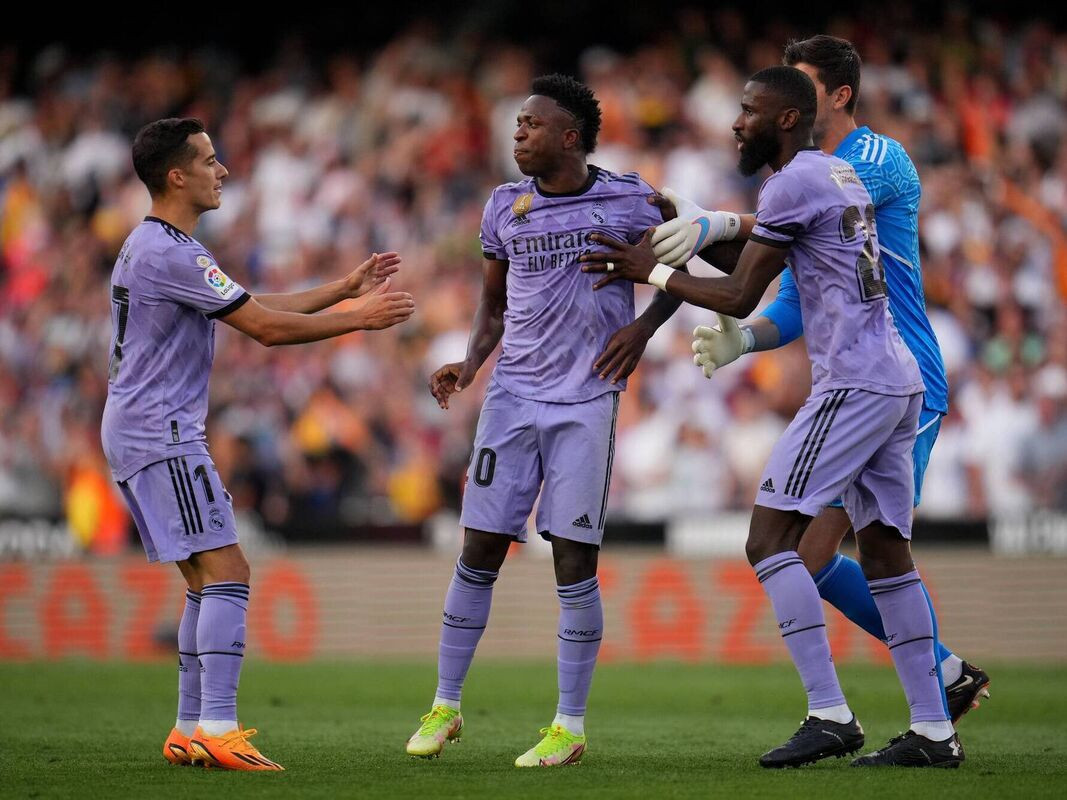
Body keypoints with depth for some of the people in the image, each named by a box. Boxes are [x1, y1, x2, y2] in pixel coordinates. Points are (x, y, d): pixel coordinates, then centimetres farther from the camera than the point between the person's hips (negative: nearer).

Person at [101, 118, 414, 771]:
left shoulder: (156, 246, 17)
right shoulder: (170, 252, -17)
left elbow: (256, 309, 20)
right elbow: (267, 328, -17)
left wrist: (347, 289, 19)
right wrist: (359, 319, -8)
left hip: (142, 433, 11)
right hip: (161, 433, -11)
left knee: (209, 581, 12)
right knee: (227, 573, -15)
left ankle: (190, 731, 13)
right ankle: (217, 729, -21)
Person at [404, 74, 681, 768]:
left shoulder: (629, 200, -2)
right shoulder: (505, 207, 8)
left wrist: (643, 327, -5)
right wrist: (472, 363, 3)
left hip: (586, 400, -3)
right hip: (513, 396, 3)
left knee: (574, 558, -4)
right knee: (480, 550, 1)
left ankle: (571, 725, 4)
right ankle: (445, 706, 13)